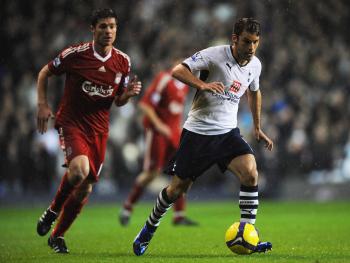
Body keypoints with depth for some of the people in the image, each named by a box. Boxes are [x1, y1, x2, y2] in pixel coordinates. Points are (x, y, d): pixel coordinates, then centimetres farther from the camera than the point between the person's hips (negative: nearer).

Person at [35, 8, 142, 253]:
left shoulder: (123, 61, 1)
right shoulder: (76, 54, -11)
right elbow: (44, 73, 4)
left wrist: (129, 94, -10)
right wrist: (43, 104, -6)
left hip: (99, 129, 5)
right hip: (71, 122, -4)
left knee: (85, 188, 5)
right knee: (79, 170, -30)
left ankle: (58, 235, 24)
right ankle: (53, 211, -2)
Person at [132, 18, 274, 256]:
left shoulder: (255, 65, 5)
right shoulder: (215, 55, -14)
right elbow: (178, 71, -20)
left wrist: (258, 128, 27)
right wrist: (203, 85, -35)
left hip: (228, 132, 4)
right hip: (197, 131, -4)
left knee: (250, 172, -22)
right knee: (178, 188, 4)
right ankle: (149, 230, 30)